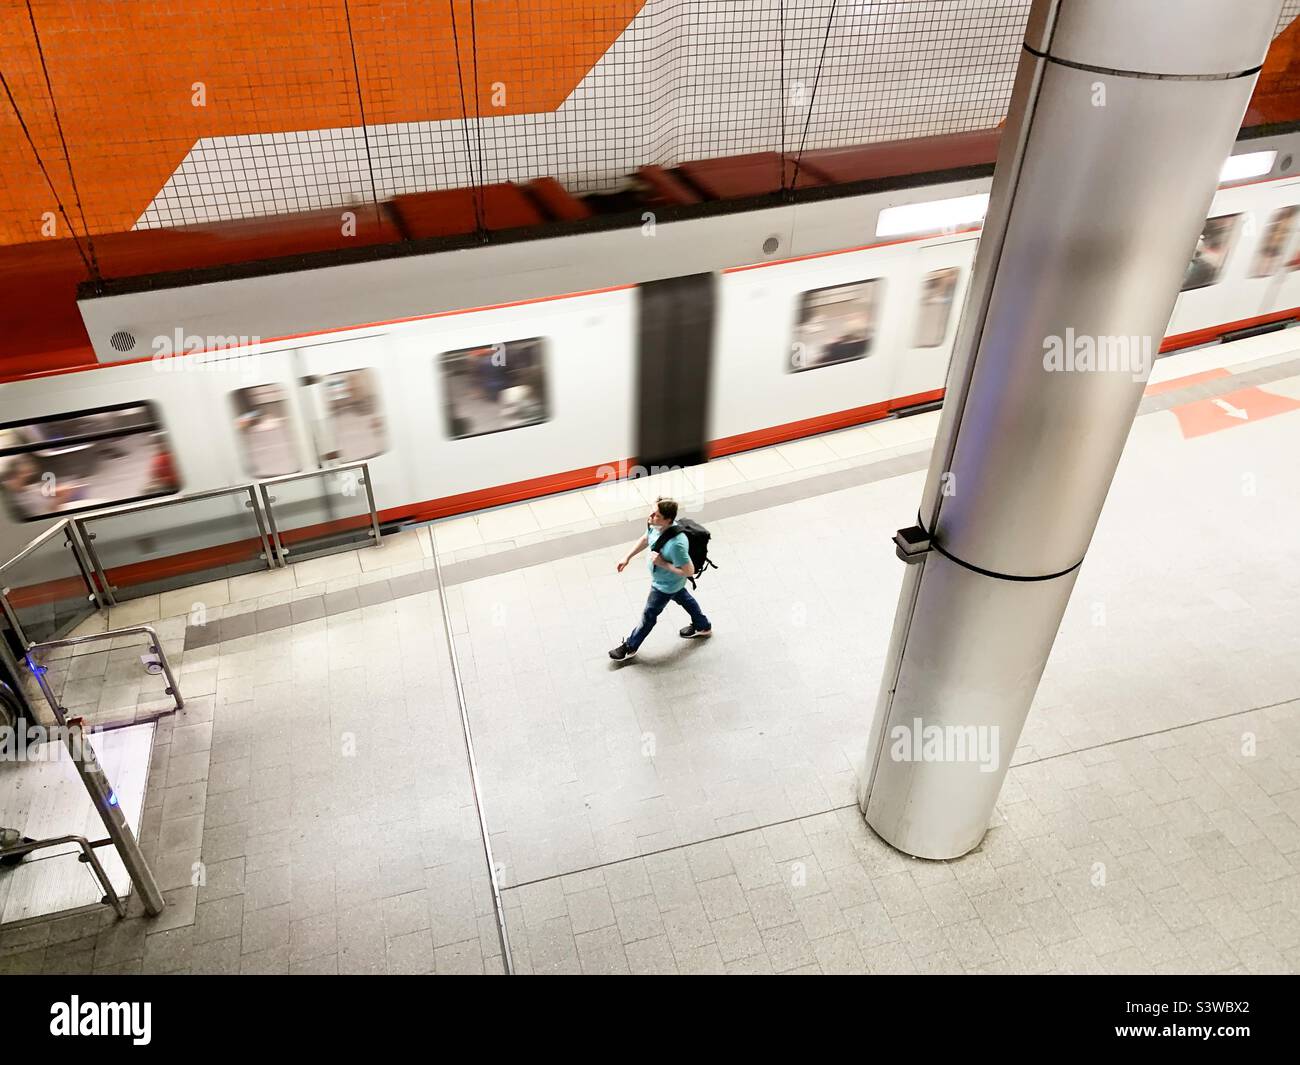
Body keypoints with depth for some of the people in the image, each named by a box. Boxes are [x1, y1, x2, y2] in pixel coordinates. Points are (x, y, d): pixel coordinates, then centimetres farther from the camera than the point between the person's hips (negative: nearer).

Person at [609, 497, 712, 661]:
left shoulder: (676, 544, -45)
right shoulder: (655, 526, -21)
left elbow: (689, 571, -34)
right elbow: (645, 539, 3)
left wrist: (663, 563, -34)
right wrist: (628, 558, 6)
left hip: (666, 586, -8)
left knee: (649, 615, 14)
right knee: (684, 599, 31)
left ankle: (630, 647, 37)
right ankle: (703, 627, 57)